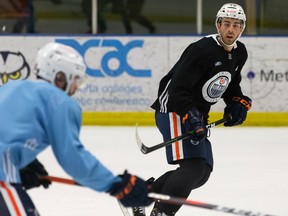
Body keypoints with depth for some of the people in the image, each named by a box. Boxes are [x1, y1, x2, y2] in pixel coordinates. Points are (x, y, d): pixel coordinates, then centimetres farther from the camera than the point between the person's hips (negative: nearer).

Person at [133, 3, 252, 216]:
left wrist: (238, 102, 4)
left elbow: (231, 84, 23)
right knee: (193, 167, -23)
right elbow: (178, 89, -25)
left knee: (203, 172, 12)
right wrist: (191, 118, -35)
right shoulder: (202, 50, -22)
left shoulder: (240, 53, 5)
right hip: (173, 110, -10)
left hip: (196, 114, 10)